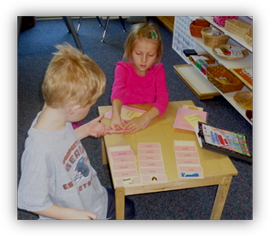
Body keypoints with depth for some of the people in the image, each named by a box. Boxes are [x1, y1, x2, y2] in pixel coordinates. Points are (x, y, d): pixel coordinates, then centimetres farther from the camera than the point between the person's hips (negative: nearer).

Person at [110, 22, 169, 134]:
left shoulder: (158, 71, -5)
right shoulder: (123, 69, -9)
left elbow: (162, 99, -19)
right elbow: (118, 91, -28)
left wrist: (144, 118, -36)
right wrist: (116, 115, -49)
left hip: (150, 117, 1)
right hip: (125, 119, 0)